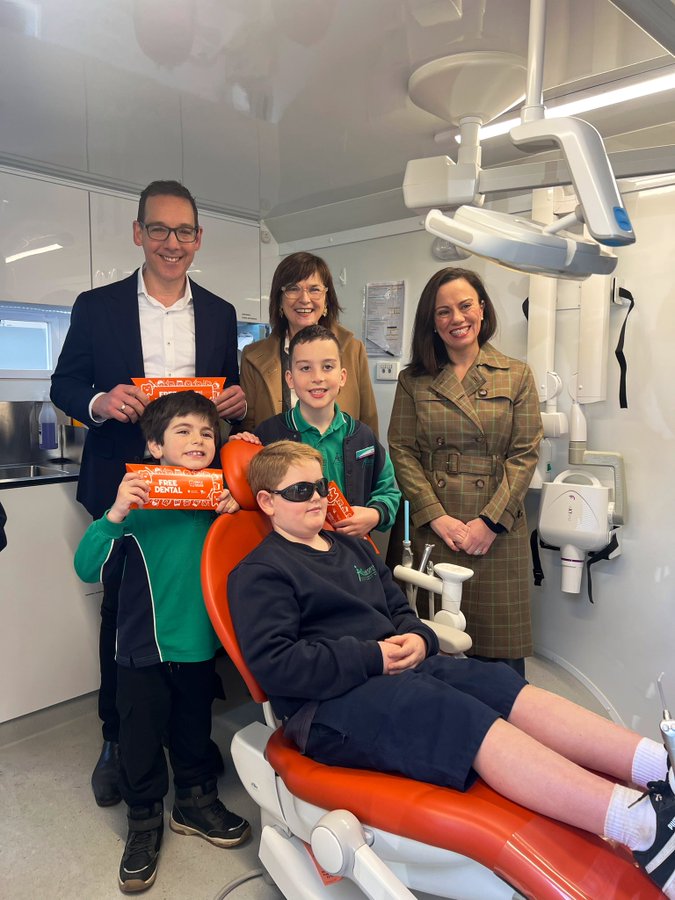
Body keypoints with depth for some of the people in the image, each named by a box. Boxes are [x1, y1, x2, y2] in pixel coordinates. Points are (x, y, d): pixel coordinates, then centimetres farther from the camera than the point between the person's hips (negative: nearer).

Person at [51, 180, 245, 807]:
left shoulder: (220, 314, 9)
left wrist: (238, 401, -10)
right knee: (121, 612, 9)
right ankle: (116, 738, 28)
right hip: (123, 487, -1)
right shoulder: (97, 306, 3)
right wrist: (99, 402, -17)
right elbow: (63, 385, 4)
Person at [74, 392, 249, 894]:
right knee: (141, 740, 13)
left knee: (194, 731, 22)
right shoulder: (139, 500, -14)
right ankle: (145, 823, 37)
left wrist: (237, 513, -17)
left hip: (200, 645, 3)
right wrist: (114, 516, -35)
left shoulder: (221, 497, -5)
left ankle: (196, 802, 46)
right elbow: (88, 569, -19)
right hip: (143, 650, -2)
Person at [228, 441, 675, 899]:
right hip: (327, 705, -7)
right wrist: (371, 658, -16)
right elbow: (273, 664, -12)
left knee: (502, 685, -19)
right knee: (465, 716, -31)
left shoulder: (353, 548, 25)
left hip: (393, 669, 8)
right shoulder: (258, 574, -1)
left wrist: (417, 639, 2)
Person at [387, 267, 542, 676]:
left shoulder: (517, 375, 7)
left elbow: (525, 454, 0)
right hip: (432, 530, 1)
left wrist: (489, 521, -9)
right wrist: (436, 516, -9)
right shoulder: (413, 380, 8)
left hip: (498, 531, 0)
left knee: (500, 651, 5)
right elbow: (402, 451, 2)